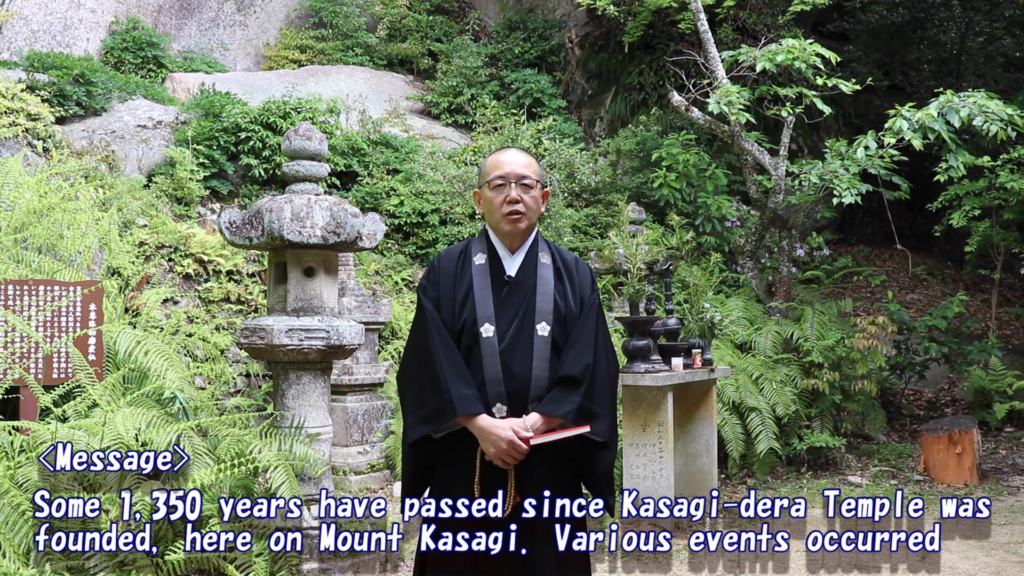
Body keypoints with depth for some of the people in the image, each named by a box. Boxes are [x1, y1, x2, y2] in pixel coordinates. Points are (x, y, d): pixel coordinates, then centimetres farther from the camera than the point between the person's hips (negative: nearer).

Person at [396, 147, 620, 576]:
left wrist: (531, 425, -14)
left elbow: (588, 368, -3)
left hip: (549, 467, 1)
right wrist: (483, 426, -16)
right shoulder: (446, 272, 2)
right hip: (464, 467, -1)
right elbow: (430, 366, -6)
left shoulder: (573, 276, 5)